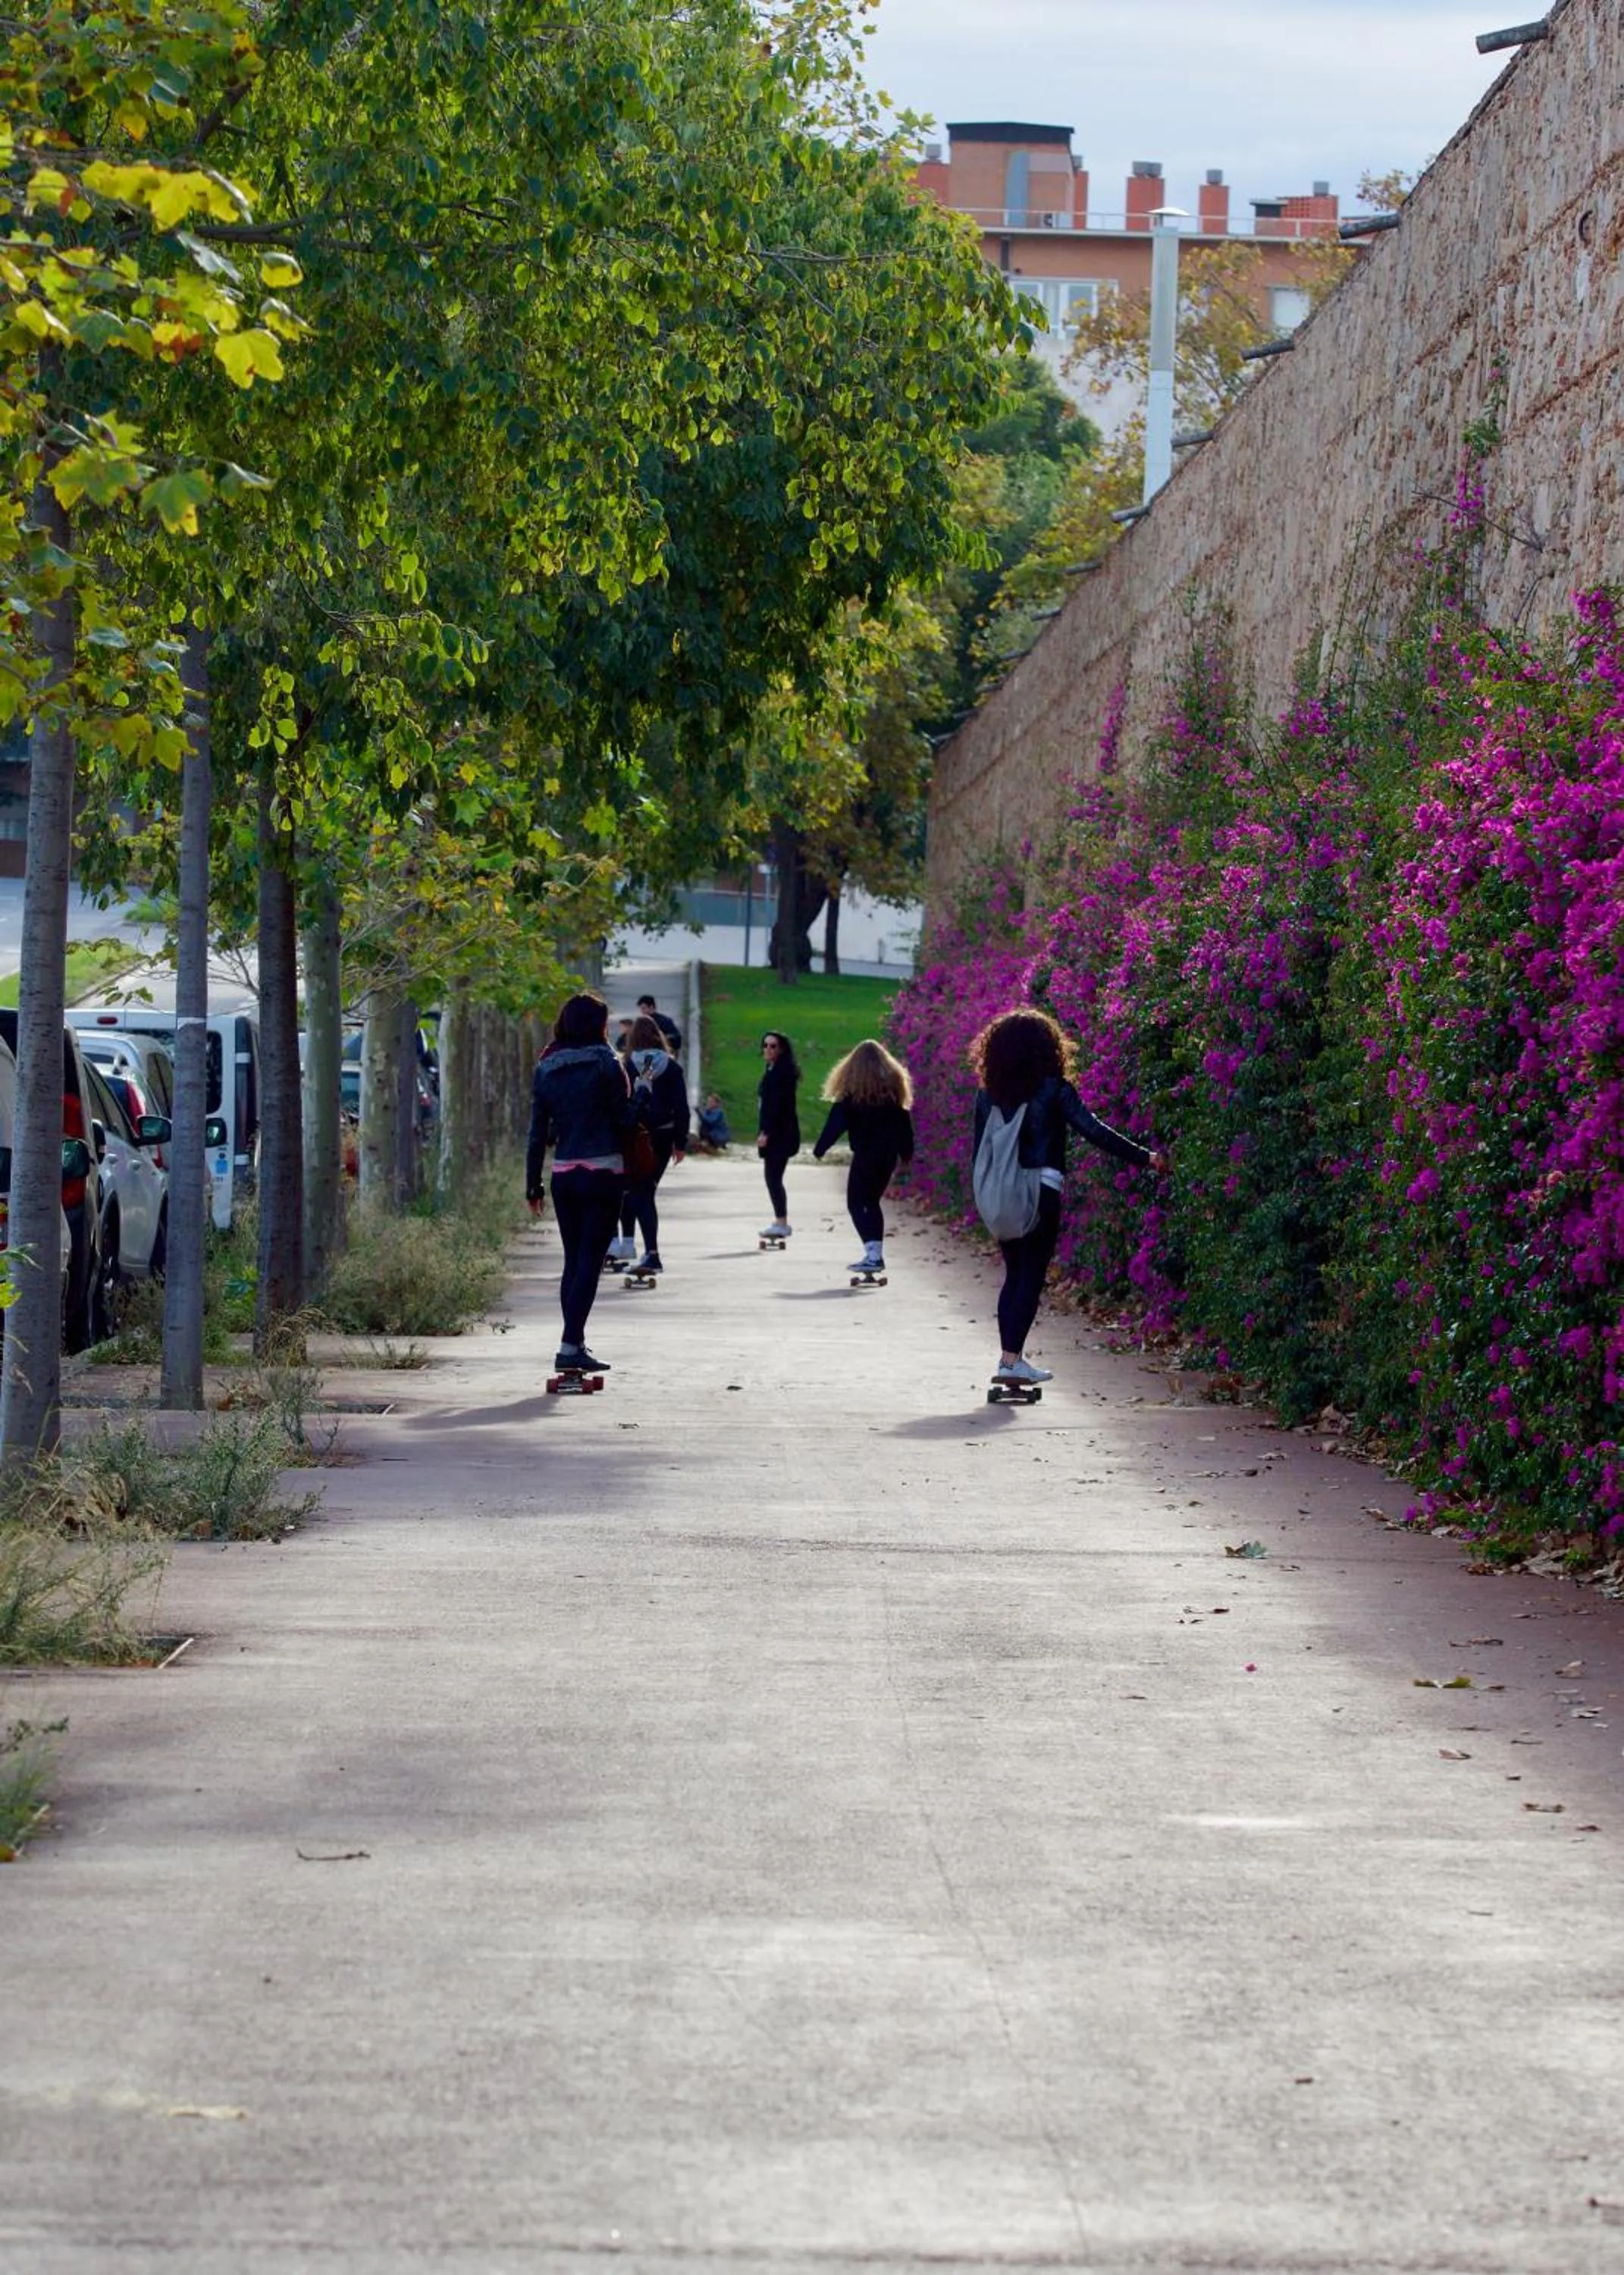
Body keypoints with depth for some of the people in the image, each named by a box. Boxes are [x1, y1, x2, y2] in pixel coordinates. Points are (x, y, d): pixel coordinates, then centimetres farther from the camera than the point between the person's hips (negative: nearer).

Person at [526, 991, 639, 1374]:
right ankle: (572, 1345, -14)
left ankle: (574, 1343, 17)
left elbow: (538, 1132, 8)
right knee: (590, 1260, -6)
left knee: (573, 1260, 14)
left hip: (563, 1174, 5)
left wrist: (533, 1184, 13)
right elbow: (625, 1119, -6)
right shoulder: (605, 1063, -7)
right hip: (603, 1171, -5)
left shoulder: (546, 1069, 7)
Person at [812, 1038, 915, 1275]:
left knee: (857, 1204, -4)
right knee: (872, 1202, 18)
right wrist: (906, 1152, 20)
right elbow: (904, 1122, 11)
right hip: (889, 1154, 6)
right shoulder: (893, 1083, 7)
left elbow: (838, 1120, -9)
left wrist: (820, 1148, -2)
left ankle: (873, 1253, -20)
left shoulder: (852, 1087, -7)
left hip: (865, 1153, -6)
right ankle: (876, 1254, 15)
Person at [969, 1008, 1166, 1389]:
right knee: (1032, 1274, 0)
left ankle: (1009, 1355, 11)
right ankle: (1012, 1358, -7)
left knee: (1015, 1272, 15)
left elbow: (978, 1147, 10)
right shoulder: (1054, 1089, -6)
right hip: (1041, 1190, -4)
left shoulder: (988, 1093, 7)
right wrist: (1143, 1157, -5)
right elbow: (1091, 1129, -9)